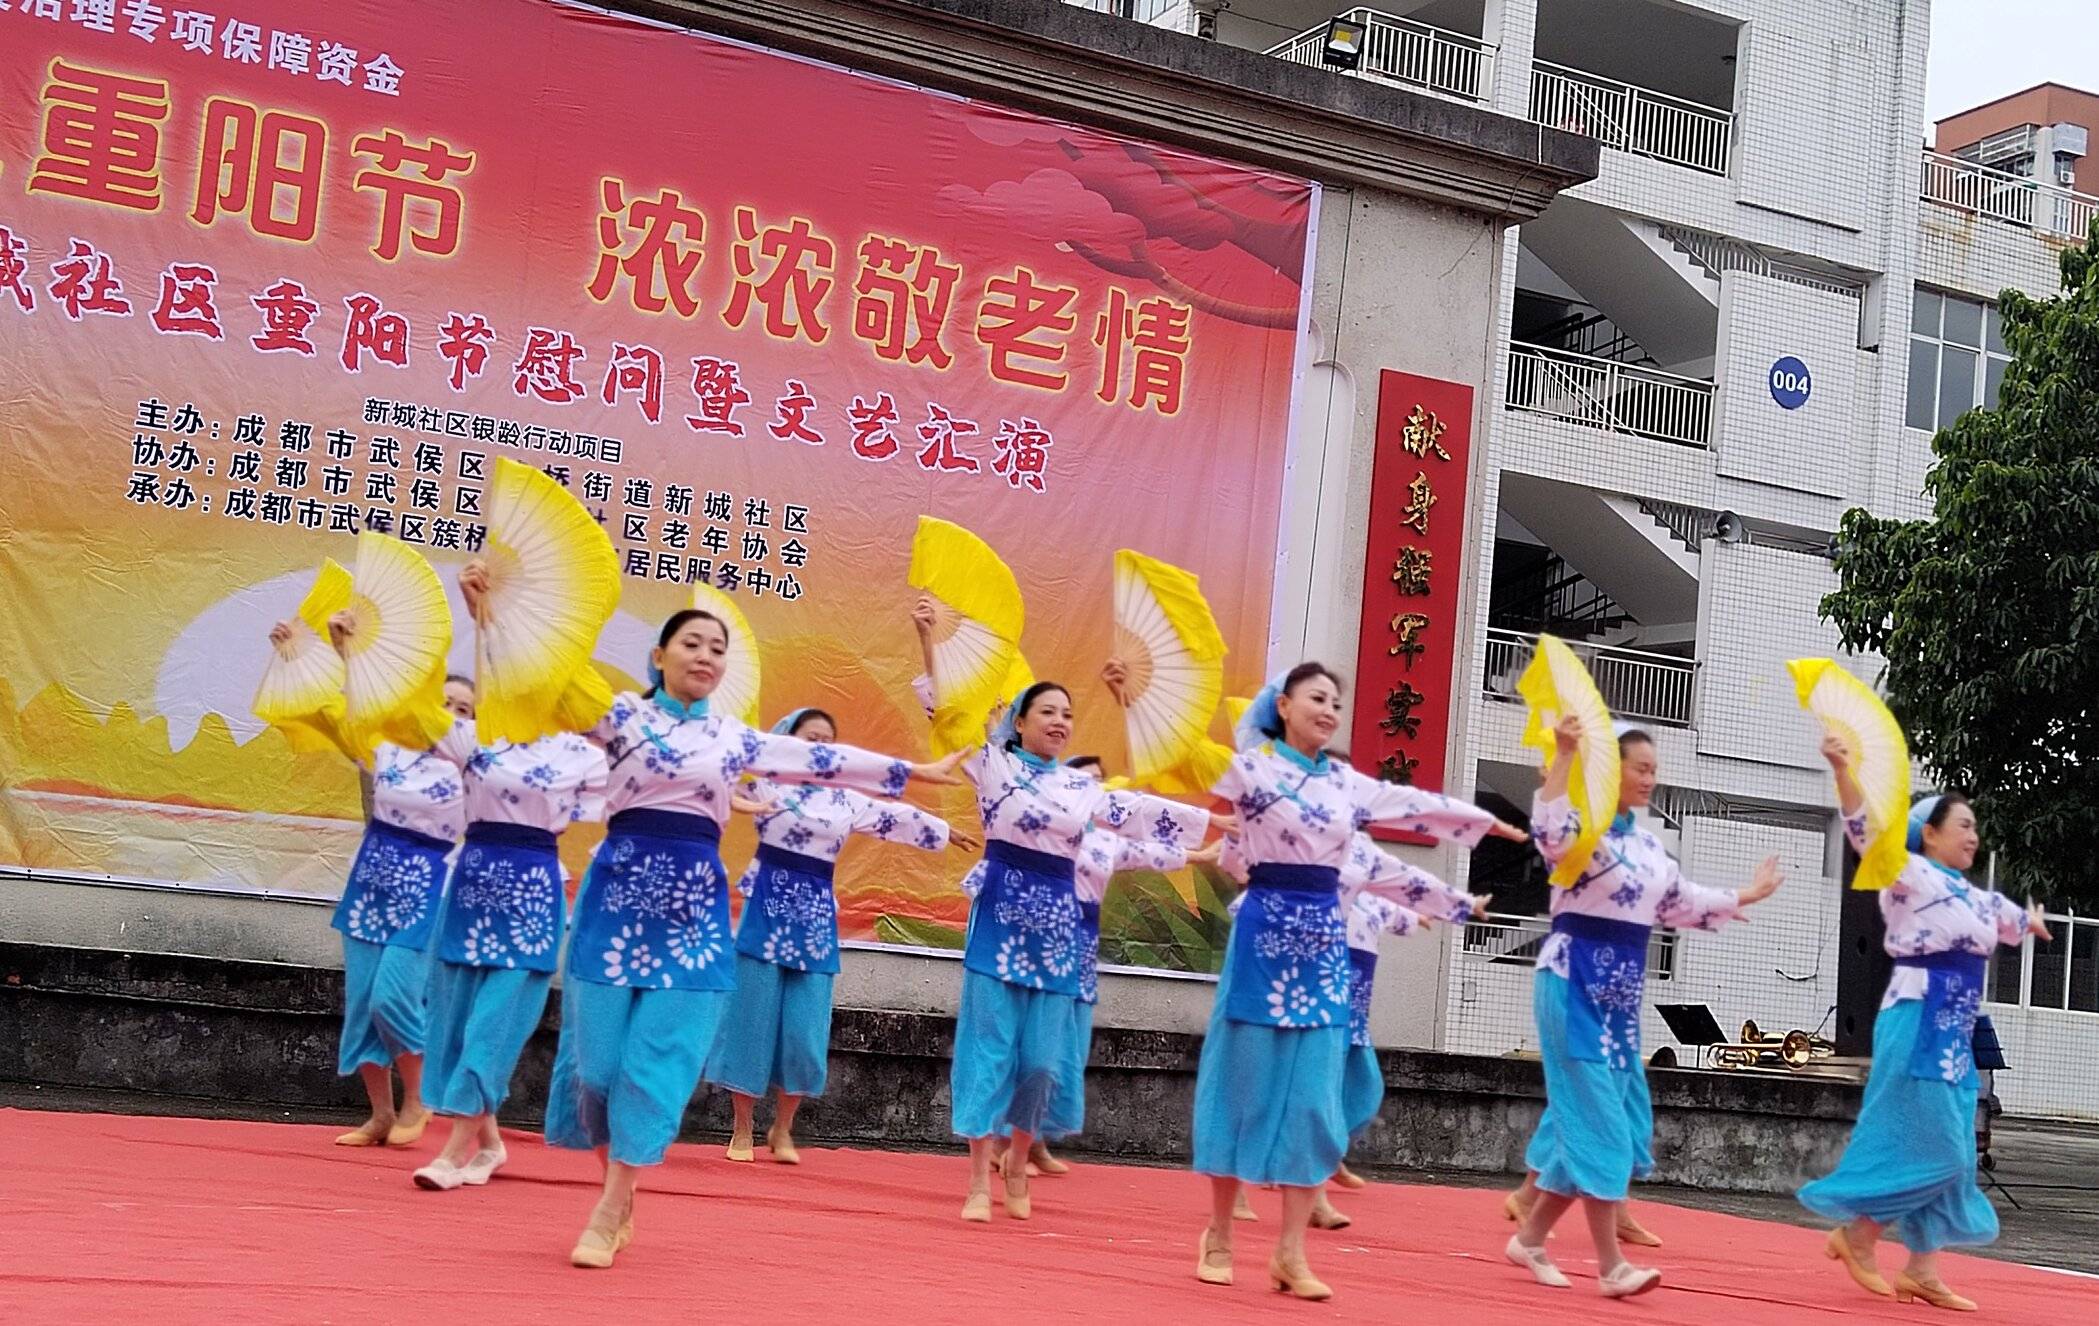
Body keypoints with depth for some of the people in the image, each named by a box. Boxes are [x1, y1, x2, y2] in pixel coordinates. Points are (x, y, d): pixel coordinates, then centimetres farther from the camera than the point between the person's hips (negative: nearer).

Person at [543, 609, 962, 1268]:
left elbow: (822, 760, 19)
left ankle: (608, 1214, 3)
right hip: (619, 887, -2)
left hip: (694, 899, 2)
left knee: (658, 1059, -4)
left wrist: (913, 771, 24)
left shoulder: (734, 737, 14)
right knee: (599, 1051, 0)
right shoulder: (622, 712, 5)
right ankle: (620, 1204, 17)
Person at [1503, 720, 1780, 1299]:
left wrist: (1746, 897, 32)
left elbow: (1681, 902, 24)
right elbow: (1549, 832, -37)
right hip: (1575, 983, -8)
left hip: (1620, 990, 8)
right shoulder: (1580, 826, -13)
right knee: (1595, 1118, -7)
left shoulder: (1648, 844, 13)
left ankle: (1530, 1236, 22)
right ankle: (1610, 1263, -2)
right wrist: (1564, 755, -43)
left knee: (1580, 1116, 10)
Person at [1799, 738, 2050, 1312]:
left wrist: (2030, 921, 62)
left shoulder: (1974, 897, 17)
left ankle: (1921, 1270, 14)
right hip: (1918, 1025, -9)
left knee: (1948, 1156, 8)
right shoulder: (1911, 875, -7)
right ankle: (1854, 1233, 5)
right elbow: (1867, 830, -22)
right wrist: (1843, 767, -36)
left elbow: (2009, 918, 40)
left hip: (1954, 1035, 9)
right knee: (1926, 1148, -10)